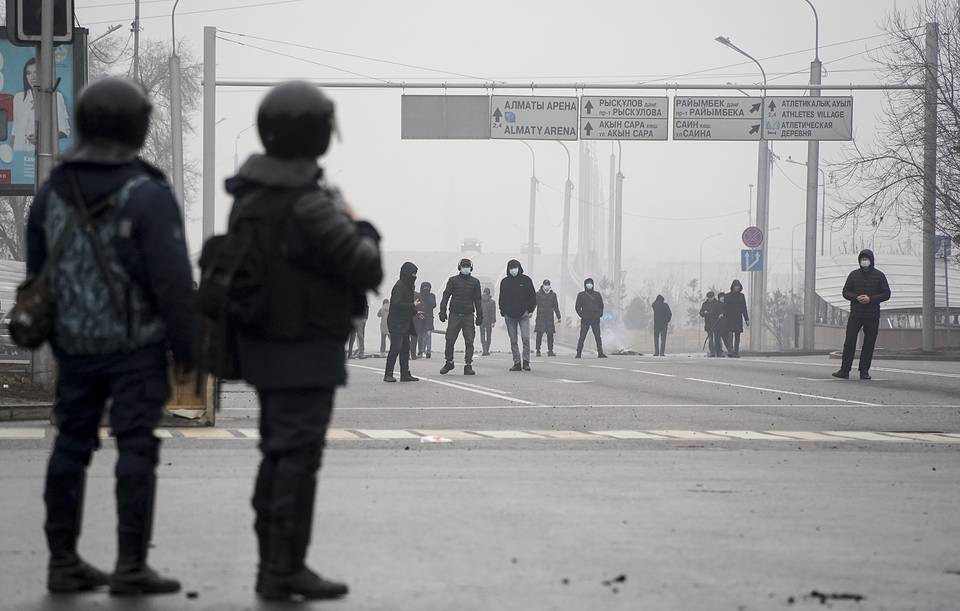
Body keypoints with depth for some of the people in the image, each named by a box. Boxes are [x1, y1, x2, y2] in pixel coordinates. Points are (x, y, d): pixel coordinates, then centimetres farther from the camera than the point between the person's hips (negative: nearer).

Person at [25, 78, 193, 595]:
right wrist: (185, 349, -6)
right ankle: (131, 567, -4)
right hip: (136, 345, -6)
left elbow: (37, 275, 13)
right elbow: (172, 281, -16)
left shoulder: (52, 192, 5)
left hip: (75, 344, 6)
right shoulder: (148, 196, -14)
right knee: (136, 449, -3)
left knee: (71, 446, 11)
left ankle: (63, 562, 14)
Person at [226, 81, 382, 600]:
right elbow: (366, 270, -20)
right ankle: (285, 571, -2)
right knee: (298, 460, -4)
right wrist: (363, 232, 1)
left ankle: (275, 565, 17)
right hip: (305, 353, -8)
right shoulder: (310, 205, -23)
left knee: (279, 456, 13)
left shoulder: (252, 194, 5)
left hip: (267, 344, 8)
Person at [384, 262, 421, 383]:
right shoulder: (399, 286, -14)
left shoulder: (407, 287, 16)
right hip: (396, 323, -10)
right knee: (396, 347, -12)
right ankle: (388, 374, -9)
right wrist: (413, 306, -18)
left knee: (405, 348, 8)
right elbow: (397, 304, -22)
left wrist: (414, 312, 14)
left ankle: (405, 374, 10)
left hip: (404, 323, 10)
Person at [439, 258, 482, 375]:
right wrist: (442, 311, -4)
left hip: (468, 316, 1)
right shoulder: (453, 280, 6)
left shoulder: (475, 282, 10)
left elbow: (477, 300, 12)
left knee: (469, 341, -3)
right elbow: (446, 296, 5)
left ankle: (468, 365, 2)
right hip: (454, 315, -1)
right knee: (450, 340, 0)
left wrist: (480, 316, 8)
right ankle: (449, 362, 16)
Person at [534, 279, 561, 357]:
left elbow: (556, 306, 16)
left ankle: (550, 350, 5)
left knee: (550, 334, 1)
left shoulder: (553, 294, 12)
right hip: (540, 317, -3)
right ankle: (538, 350, -3)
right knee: (539, 334, -8)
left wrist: (558, 317, 15)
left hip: (550, 317, 3)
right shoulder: (538, 294, 4)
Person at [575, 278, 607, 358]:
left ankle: (600, 353, -2)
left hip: (595, 319, 2)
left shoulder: (597, 295, 12)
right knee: (582, 337, -4)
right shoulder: (581, 295, 6)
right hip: (585, 320, -2)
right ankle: (578, 353, -1)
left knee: (598, 337, -2)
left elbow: (601, 305, 19)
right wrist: (581, 314, -5)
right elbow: (578, 307, 8)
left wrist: (600, 314, 5)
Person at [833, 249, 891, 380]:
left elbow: (886, 294, 0)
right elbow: (846, 292, 8)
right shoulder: (854, 274, 8)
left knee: (869, 344, 1)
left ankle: (864, 371, 8)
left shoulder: (879, 275, 4)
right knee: (849, 343, -4)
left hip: (872, 316, -1)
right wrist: (856, 297, -13)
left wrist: (871, 299, -14)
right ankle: (845, 370, -2)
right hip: (855, 314, 1)